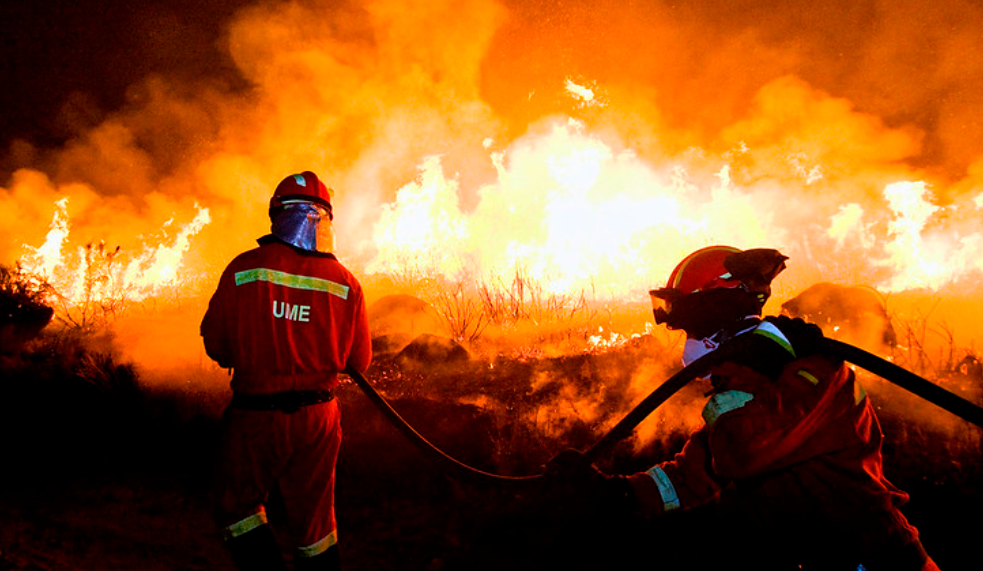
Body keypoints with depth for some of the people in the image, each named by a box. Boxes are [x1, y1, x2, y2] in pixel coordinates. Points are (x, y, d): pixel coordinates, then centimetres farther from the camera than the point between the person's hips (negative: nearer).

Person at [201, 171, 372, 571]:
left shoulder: (243, 269, -10)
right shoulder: (346, 283, -6)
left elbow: (215, 345, -3)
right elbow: (360, 361, 1)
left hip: (254, 417, -2)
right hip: (318, 418, 2)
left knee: (238, 509, 17)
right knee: (313, 520, 17)